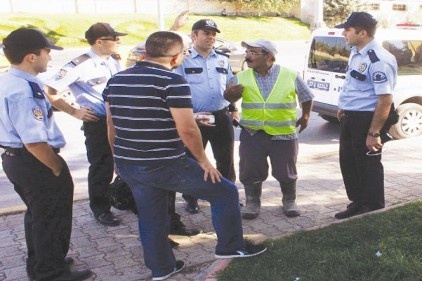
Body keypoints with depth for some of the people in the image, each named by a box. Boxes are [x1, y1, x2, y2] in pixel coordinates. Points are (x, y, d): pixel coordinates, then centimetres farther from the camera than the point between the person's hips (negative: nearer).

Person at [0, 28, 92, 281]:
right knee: (51, 218, 9)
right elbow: (34, 142, -29)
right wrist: (57, 168, -17)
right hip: (33, 162, -10)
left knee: (38, 214, 26)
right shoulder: (23, 91, -27)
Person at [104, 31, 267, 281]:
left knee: (151, 218, 22)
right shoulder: (172, 81, -16)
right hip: (165, 165, -7)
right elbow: (187, 130, -20)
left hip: (127, 166, 7)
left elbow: (112, 126, 14)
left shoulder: (116, 80, 7)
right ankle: (231, 247, 23)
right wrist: (203, 161, -6)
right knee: (225, 193, 10)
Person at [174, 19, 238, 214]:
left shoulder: (223, 59, 12)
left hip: (222, 117, 4)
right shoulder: (184, 61, -4)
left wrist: (234, 110, 12)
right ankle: (191, 199, 24)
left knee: (226, 160, 12)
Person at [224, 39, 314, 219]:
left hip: (284, 134, -1)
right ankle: (252, 202, 23)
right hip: (252, 134, 1)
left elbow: (307, 97, 13)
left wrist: (305, 116, 16)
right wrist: (229, 94, -16)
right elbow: (230, 99, 6)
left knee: (286, 172, 9)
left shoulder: (290, 76, 0)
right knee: (251, 171, 5)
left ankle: (289, 201, 30)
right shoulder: (242, 77, 1)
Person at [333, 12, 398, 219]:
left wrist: (373, 133, -24)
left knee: (368, 166, 4)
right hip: (349, 118, 10)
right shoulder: (355, 53, 7)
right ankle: (357, 204, 35)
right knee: (348, 163, 18)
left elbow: (385, 99, -24)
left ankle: (373, 211, 22)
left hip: (366, 119, -10)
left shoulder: (379, 60, -22)